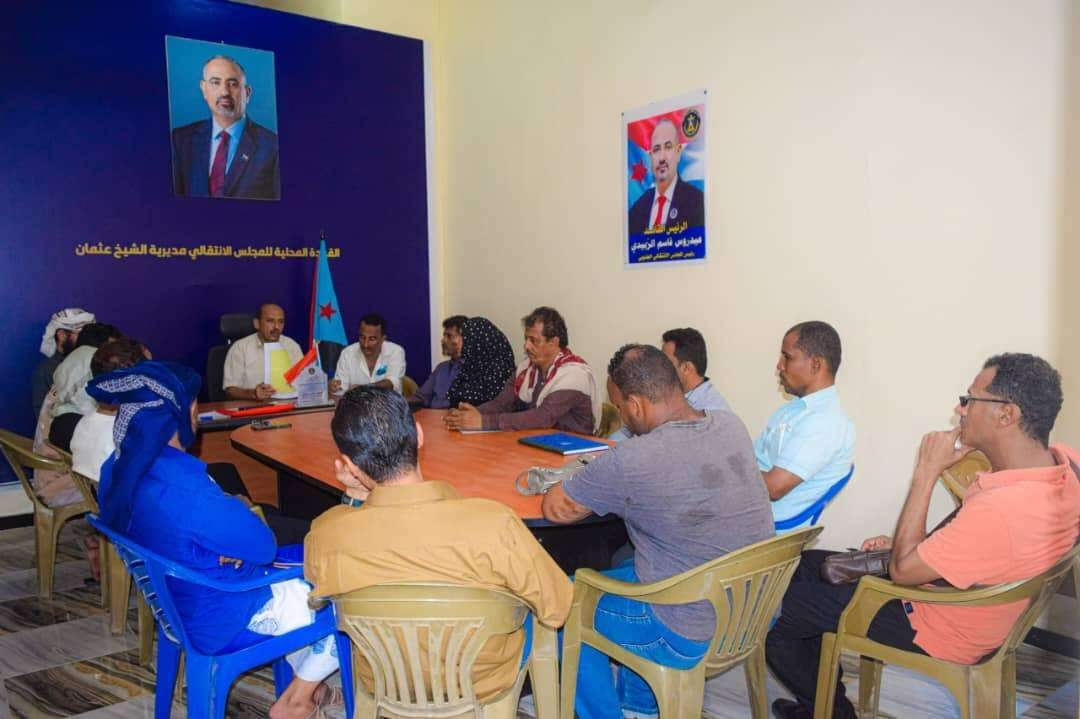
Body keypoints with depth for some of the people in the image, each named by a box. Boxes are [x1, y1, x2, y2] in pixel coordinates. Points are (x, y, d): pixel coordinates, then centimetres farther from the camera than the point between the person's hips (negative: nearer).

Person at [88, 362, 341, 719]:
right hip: (224, 617, -9)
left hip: (177, 600, 9)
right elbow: (264, 547, -22)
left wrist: (235, 512, -8)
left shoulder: (118, 468, -8)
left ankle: (301, 679, 36)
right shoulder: (185, 491, -36)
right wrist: (245, 512, -4)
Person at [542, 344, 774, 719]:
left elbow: (554, 509, -12)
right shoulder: (732, 426, -5)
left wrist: (601, 490, 6)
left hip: (694, 638, -7)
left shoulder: (630, 462, -26)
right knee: (625, 564, 29)